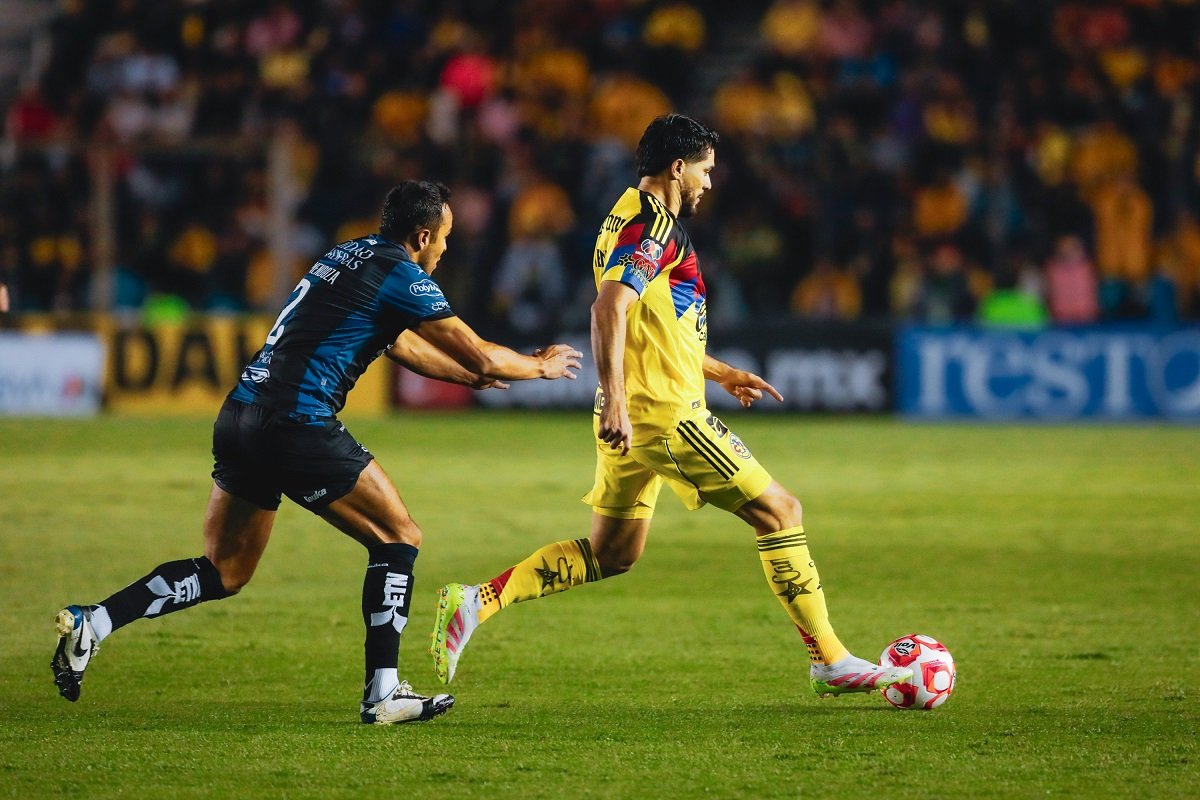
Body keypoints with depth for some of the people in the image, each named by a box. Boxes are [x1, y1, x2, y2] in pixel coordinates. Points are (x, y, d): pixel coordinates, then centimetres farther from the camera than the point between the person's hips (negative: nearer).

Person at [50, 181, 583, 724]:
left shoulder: (350, 255, 22)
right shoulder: (403, 278, -4)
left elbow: (400, 345, 35)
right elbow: (483, 357, 0)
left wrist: (472, 377, 41)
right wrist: (540, 367, 18)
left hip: (239, 416, 8)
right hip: (297, 426, -8)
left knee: (225, 571, 15)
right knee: (399, 537, 5)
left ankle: (92, 622, 2)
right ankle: (381, 695, 1)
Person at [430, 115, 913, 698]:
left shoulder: (632, 219, 20)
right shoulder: (652, 225, -12)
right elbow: (609, 307, -26)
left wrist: (722, 373, 33)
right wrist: (614, 397, -33)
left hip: (633, 419, 10)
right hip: (666, 413, -10)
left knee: (610, 554, 15)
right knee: (779, 512, -3)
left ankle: (475, 602, 5)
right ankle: (830, 661, -1)